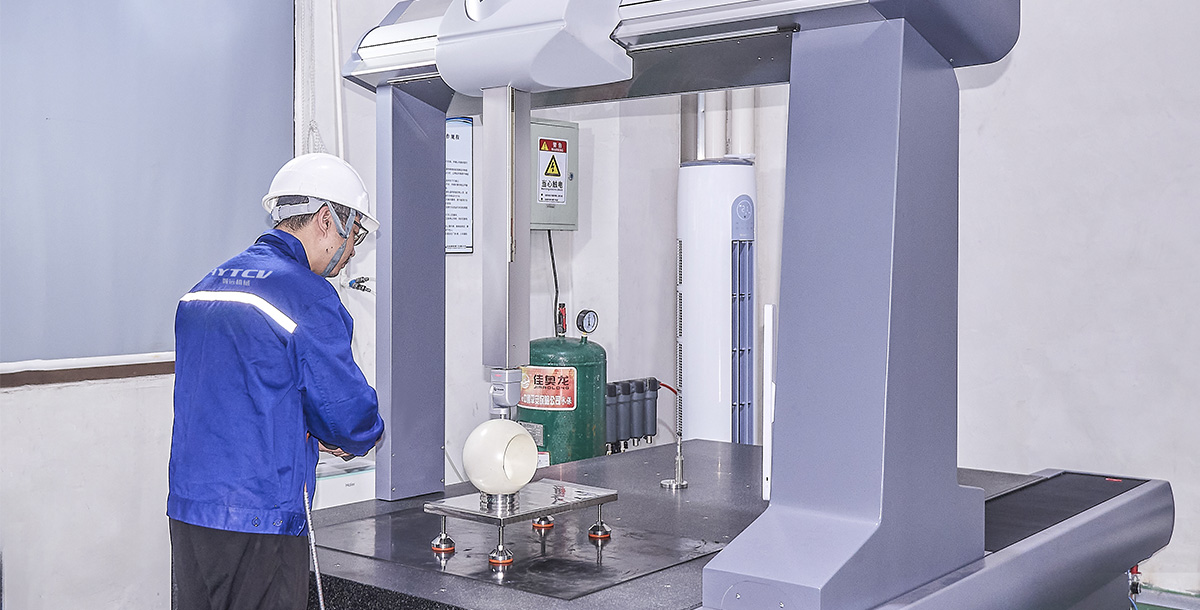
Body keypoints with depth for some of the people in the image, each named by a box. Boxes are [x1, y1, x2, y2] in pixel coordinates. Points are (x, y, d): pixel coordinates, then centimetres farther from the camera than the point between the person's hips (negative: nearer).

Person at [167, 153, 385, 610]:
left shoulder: (204, 287, 12)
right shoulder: (308, 297, -14)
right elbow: (348, 413, -13)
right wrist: (363, 437, 10)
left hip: (185, 509, 8)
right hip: (259, 526, -8)